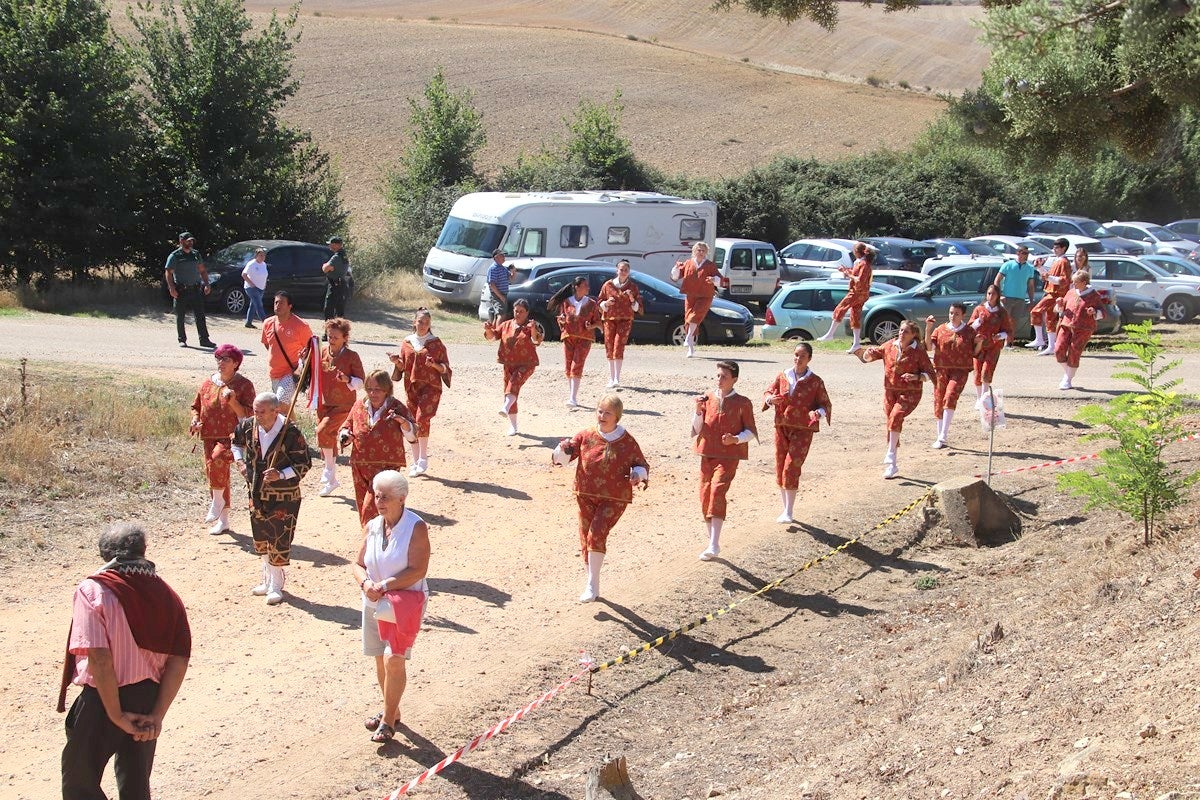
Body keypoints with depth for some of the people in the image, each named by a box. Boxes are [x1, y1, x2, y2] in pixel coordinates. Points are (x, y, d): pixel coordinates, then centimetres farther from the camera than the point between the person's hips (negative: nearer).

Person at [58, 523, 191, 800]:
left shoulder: (92, 590, -13)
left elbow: (99, 658, -22)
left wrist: (117, 715, -15)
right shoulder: (165, 594, 2)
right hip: (149, 700, 5)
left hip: (102, 700, -5)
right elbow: (179, 660, -5)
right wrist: (157, 715, -5)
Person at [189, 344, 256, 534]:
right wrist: (195, 421, 0)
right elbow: (196, 407, 20)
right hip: (210, 437, 6)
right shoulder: (208, 383, 9)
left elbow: (249, 415, -9)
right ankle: (222, 520, 25)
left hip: (234, 436, -6)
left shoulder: (244, 385, -5)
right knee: (214, 474, 10)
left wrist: (233, 401, -24)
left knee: (218, 457, -34)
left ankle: (217, 503, -14)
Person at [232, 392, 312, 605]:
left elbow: (304, 464, -15)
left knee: (279, 540, -3)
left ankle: (276, 586, 9)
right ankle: (268, 579, 33)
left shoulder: (291, 433, -21)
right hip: (256, 493, 6)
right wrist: (240, 461, 5)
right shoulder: (249, 426, -5)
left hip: (284, 497, -6)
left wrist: (281, 475, -27)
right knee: (261, 539, 16)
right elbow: (236, 440, 19)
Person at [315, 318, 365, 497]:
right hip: (324, 403, 6)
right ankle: (331, 480, 29)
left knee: (323, 431, -23)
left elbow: (362, 381, -8)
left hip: (343, 405, -6)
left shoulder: (352, 356, -11)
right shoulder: (321, 352, 2)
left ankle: (329, 471, -8)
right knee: (329, 439, 14)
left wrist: (348, 380, -26)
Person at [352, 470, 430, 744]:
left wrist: (384, 585, -22)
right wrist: (366, 583, -14)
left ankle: (388, 720, 1)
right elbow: (359, 564, 8)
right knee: (381, 660, 13)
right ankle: (391, 711, 31)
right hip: (374, 601, 6)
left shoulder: (416, 527, -14)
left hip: (405, 600, -6)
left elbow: (417, 571, -20)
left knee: (394, 659, -11)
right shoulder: (373, 526, 3)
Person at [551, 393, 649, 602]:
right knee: (585, 540, 9)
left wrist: (638, 474, -19)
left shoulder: (627, 442, -5)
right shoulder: (586, 436, 0)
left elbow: (642, 465, 4)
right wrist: (563, 450, -23)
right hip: (586, 496, 4)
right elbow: (563, 455, 1)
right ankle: (593, 586, 26)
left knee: (596, 535, -20)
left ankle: (592, 585, -11)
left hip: (614, 499, -4)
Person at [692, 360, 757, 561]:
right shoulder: (708, 398, 7)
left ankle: (714, 546, -22)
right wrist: (699, 410, -8)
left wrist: (735, 439, -17)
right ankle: (712, 540, 22)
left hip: (729, 456, -5)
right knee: (705, 494, 5)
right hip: (707, 454, 5)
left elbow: (750, 432, 2)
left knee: (718, 491, -19)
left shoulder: (742, 403, -3)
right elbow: (697, 429, 10)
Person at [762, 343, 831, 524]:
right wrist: (771, 399, -11)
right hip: (782, 427, 4)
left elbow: (826, 404, 2)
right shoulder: (782, 377, 4)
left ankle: (789, 512, -3)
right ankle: (786, 509, 23)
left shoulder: (815, 382, -4)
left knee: (791, 468, -11)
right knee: (780, 468, 8)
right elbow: (768, 393, 13)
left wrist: (819, 412, -20)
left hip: (803, 429, -4)